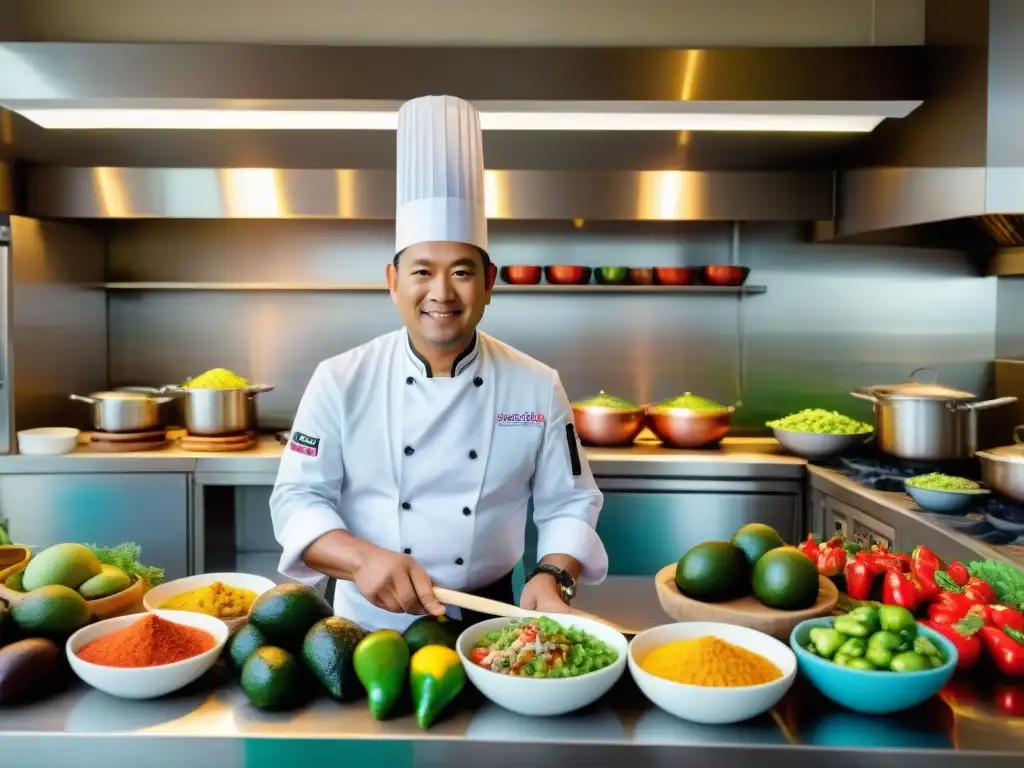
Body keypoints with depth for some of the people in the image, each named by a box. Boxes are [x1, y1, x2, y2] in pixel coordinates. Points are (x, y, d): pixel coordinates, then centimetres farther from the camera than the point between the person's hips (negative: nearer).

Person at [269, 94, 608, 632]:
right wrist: (363, 560, -22)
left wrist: (553, 577, -16)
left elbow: (568, 503, 1)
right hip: (369, 623, 0)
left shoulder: (538, 387, -4)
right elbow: (298, 497, -6)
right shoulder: (341, 381, -6)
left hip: (485, 624, 1)